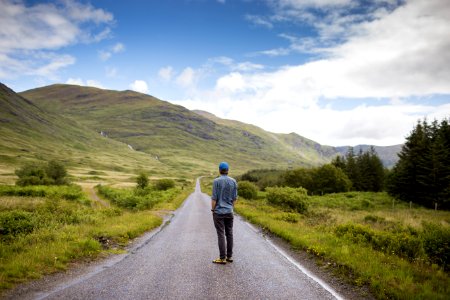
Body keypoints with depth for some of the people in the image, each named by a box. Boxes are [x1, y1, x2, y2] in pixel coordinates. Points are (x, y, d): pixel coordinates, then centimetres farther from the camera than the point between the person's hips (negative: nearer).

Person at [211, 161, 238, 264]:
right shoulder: (233, 181, 1)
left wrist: (212, 210, -2)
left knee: (221, 234, -2)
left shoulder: (216, 181, -11)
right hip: (229, 212, 4)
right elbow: (235, 198, 4)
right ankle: (229, 256, 16)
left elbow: (214, 198, -12)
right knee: (229, 234, 10)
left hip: (219, 212, -4)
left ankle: (222, 258, 1)